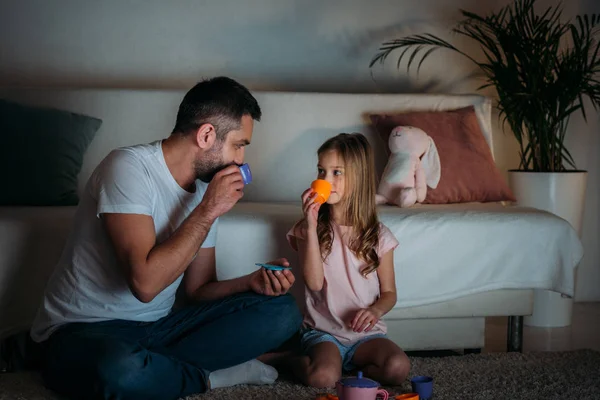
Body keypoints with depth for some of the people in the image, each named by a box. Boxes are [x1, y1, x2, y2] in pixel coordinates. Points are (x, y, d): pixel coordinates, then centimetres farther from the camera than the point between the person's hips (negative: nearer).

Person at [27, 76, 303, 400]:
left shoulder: (206, 189, 6)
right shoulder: (129, 167, -18)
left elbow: (196, 289, 11)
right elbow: (145, 283, -27)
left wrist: (251, 282, -10)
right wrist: (208, 210, -20)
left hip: (159, 326, 7)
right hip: (85, 330, -7)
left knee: (281, 310, -6)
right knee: (121, 371, -42)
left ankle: (157, 367, -14)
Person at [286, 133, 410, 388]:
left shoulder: (378, 235, 3)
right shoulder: (309, 229, 1)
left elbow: (389, 292, 8)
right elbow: (314, 282, -13)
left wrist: (376, 310, -15)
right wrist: (311, 227, -18)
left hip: (366, 332, 2)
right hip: (323, 331, -1)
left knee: (398, 368, -28)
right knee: (321, 377, -32)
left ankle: (348, 366, -1)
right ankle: (303, 363, 2)